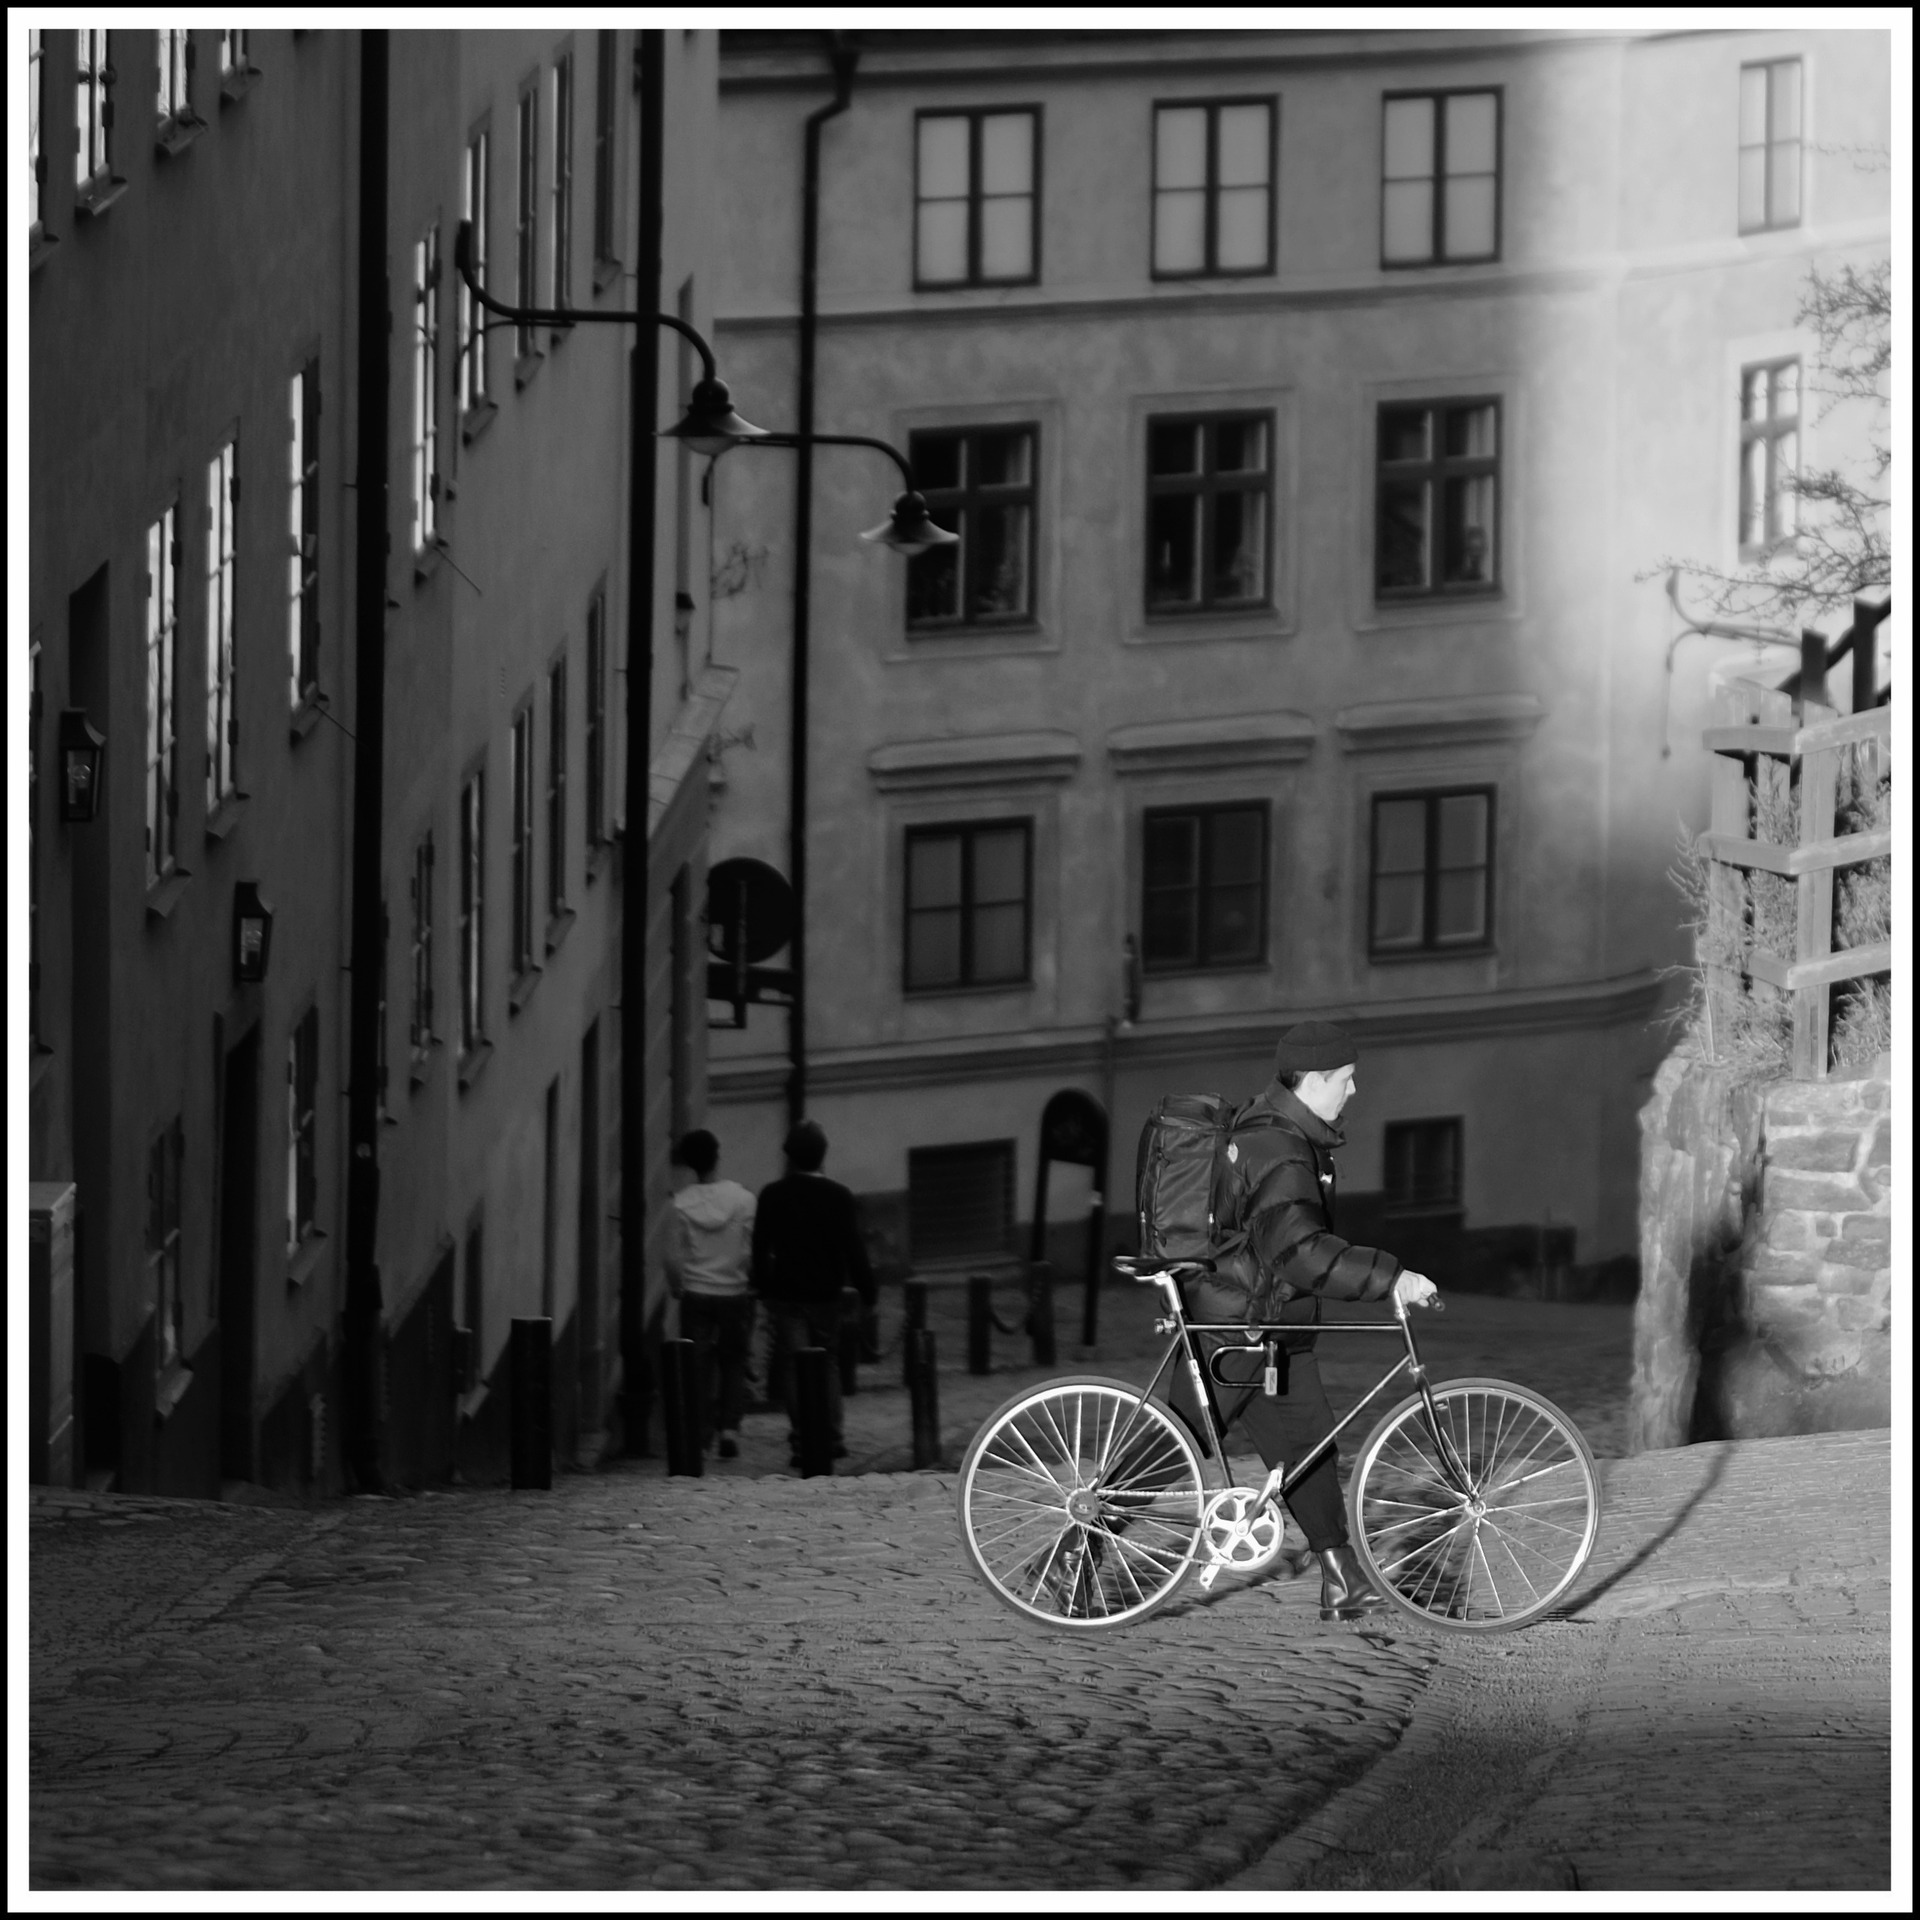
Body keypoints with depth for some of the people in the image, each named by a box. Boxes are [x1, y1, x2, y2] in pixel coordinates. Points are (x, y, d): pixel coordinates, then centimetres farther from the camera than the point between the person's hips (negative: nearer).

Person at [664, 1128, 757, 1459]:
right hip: (734, 1293, 0)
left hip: (696, 1295, 0)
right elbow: (752, 1250, -4)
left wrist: (677, 1289, 14)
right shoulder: (742, 1199, -5)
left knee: (699, 1367, 6)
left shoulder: (681, 1205, -6)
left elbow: (674, 1258, -3)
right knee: (733, 1363, 11)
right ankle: (730, 1426, -2)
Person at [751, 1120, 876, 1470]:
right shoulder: (838, 1196, -6)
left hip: (785, 1294, 0)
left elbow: (760, 1246, 1)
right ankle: (832, 1438, 13)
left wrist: (762, 1286, 11)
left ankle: (803, 1443, -5)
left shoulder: (772, 1195, -4)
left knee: (795, 1367, 1)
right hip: (825, 1294, 0)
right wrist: (866, 1292, 0)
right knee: (828, 1364, 14)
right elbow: (854, 1248, -6)